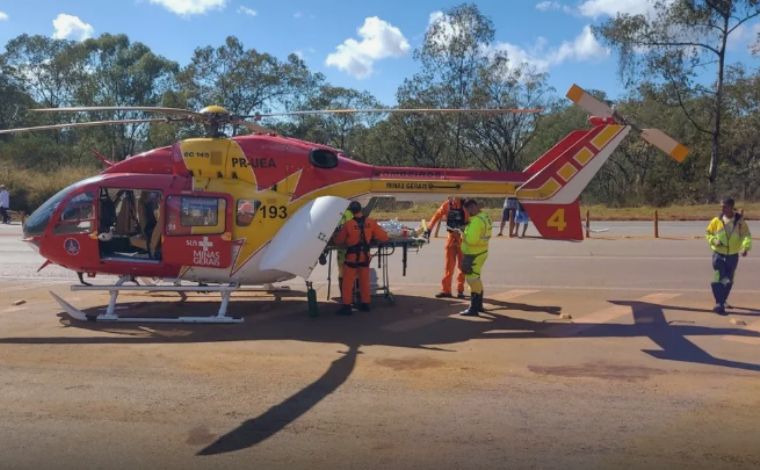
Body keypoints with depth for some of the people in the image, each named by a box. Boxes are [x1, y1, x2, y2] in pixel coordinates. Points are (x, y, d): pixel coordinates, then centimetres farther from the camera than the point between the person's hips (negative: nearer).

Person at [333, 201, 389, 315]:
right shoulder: (370, 223, -9)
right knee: (364, 281, 16)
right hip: (365, 256, 4)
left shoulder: (348, 224, -16)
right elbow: (384, 237, -5)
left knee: (347, 283, 6)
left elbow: (338, 241, -6)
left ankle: (346, 306, 8)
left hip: (352, 257, -4)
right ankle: (365, 304, 25)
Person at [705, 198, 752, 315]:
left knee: (728, 281, 16)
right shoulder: (716, 220, -6)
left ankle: (722, 301, 34)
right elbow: (709, 233, 5)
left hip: (733, 255, 2)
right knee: (718, 279, -17)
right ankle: (719, 304, -19)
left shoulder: (740, 221, -6)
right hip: (719, 254, -2)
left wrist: (746, 247, -30)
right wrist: (714, 240, -16)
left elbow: (746, 235, -11)